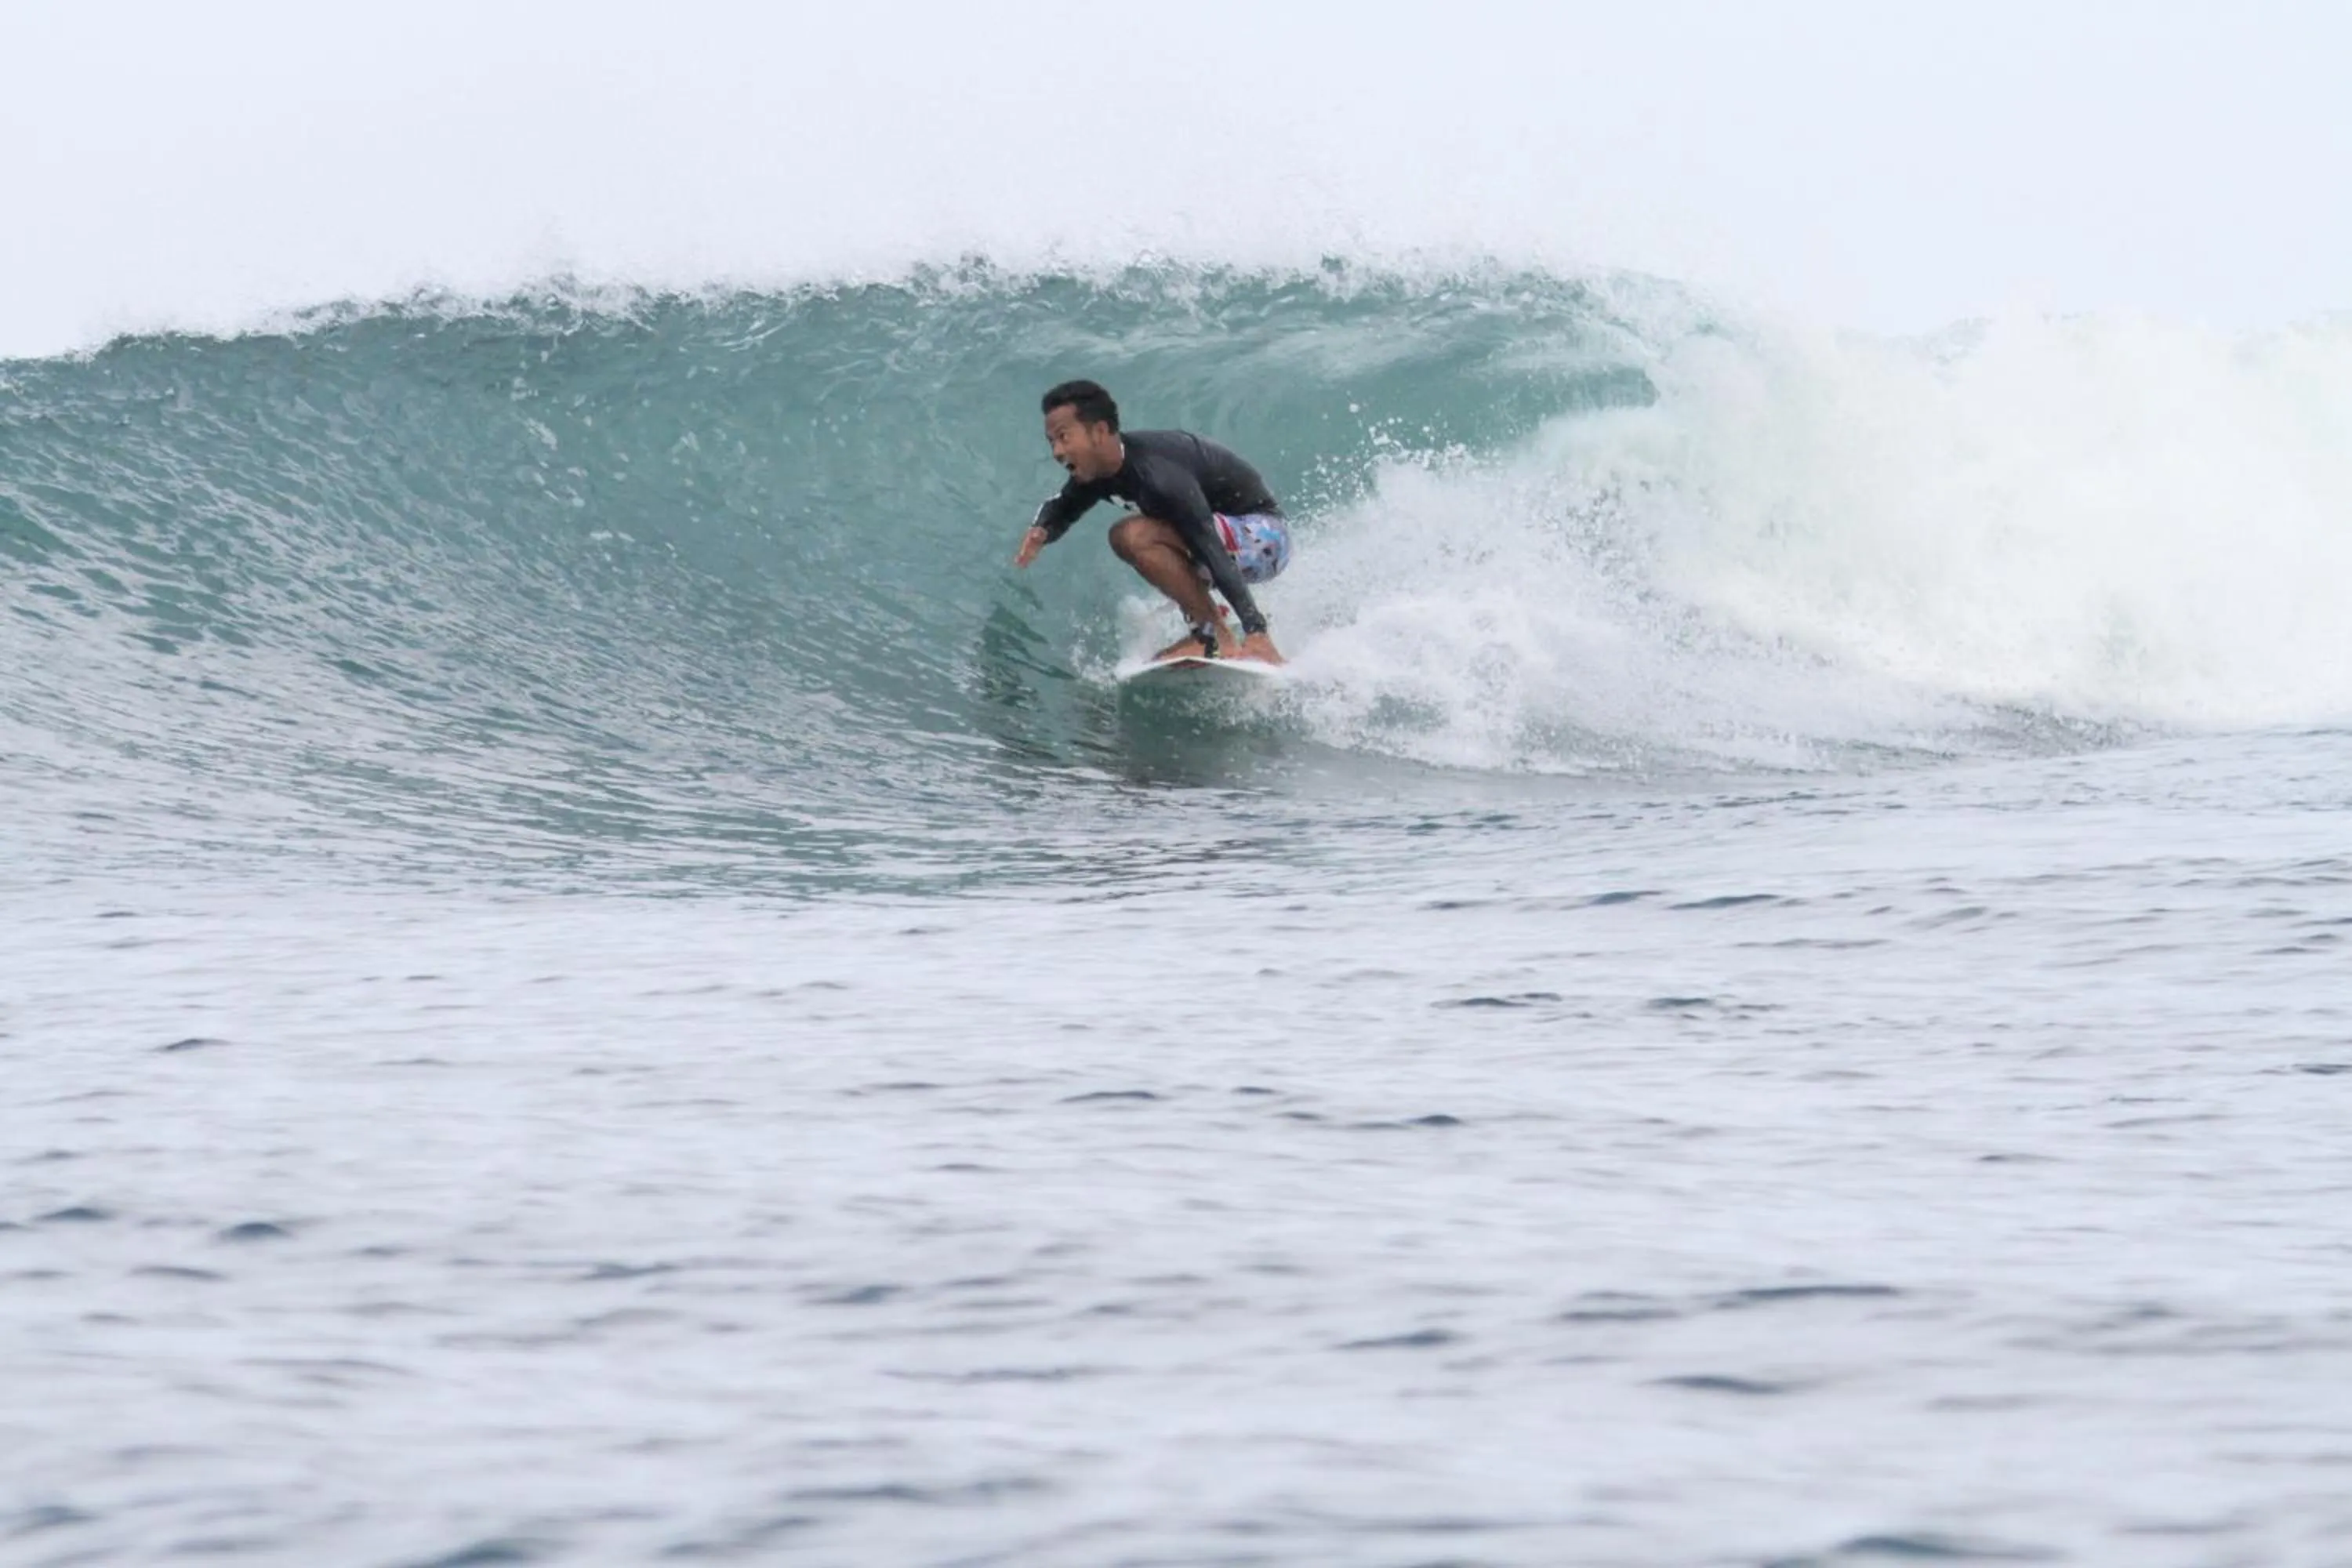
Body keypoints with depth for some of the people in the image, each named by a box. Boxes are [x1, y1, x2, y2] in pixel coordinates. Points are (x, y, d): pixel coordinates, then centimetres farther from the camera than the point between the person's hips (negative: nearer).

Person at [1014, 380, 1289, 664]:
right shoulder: (1100, 469, -1)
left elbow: (1212, 548, -34)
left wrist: (1256, 631, -40)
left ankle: (1217, 638, -20)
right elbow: (1062, 509, 18)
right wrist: (1041, 532, -8)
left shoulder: (1156, 473, -29)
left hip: (1262, 536, -10)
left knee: (1135, 536, -26)